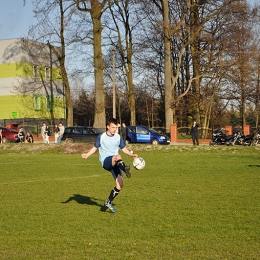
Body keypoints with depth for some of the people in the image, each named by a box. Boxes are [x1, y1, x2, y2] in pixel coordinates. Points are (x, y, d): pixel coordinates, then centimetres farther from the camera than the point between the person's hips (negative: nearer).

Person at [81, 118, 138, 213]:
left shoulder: (118, 137, 9)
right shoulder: (101, 137, 2)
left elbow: (124, 149, 16)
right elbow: (95, 148, 10)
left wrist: (131, 154, -1)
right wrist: (87, 155, -6)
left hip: (115, 164, 4)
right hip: (105, 161, -4)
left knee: (119, 185, -6)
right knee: (117, 157, -37)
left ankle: (108, 202, 13)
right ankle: (125, 169, -68)